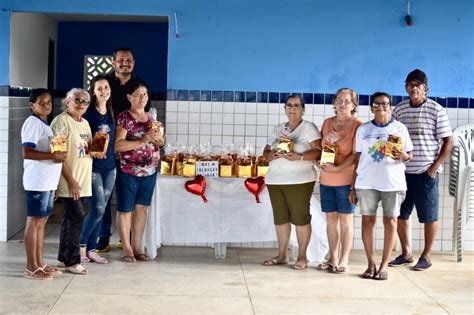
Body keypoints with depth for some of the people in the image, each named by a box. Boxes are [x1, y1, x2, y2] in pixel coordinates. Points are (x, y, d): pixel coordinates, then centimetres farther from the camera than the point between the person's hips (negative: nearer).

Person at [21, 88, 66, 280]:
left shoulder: (45, 124, 16)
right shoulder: (33, 123, -11)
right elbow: (26, 152, -21)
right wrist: (54, 156, -24)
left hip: (48, 181, 9)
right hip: (37, 182, -9)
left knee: (42, 222, 12)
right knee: (34, 222, -3)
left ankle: (39, 263, 19)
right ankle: (31, 267, 2)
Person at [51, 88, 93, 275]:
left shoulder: (85, 123, 15)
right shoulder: (61, 121, -10)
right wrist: (71, 180, -19)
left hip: (83, 180, 8)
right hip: (70, 180, -8)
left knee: (70, 219, 12)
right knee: (77, 218, -9)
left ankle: (64, 258, 19)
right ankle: (72, 262, -2)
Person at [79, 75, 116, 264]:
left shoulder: (111, 114, 10)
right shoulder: (87, 113, -7)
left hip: (110, 166, 6)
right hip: (93, 166, -6)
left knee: (101, 210, 8)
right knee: (98, 209, -11)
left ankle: (91, 249, 16)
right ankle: (81, 244, 9)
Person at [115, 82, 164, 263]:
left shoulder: (151, 118, 12)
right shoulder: (124, 117, -6)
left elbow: (160, 143, 20)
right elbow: (118, 145, -16)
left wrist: (158, 137, -3)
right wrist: (142, 141, -22)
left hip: (150, 171, 6)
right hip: (128, 171, -5)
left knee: (142, 208, 9)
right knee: (125, 210, 1)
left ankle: (137, 248, 18)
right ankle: (127, 249, 10)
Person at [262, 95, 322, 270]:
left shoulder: (309, 127, 1)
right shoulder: (277, 129, 17)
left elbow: (318, 151, -9)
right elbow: (266, 152, 16)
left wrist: (299, 157, -22)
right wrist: (272, 155, -7)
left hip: (299, 180, -5)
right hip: (275, 180, 5)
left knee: (300, 217, -5)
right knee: (280, 217, 7)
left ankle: (302, 257, 3)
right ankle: (282, 255, 15)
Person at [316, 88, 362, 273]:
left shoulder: (357, 125, -5)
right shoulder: (327, 123, 13)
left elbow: (356, 154, -11)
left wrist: (337, 168, -19)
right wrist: (326, 140, -3)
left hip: (346, 179, -5)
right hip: (326, 179, 5)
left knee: (345, 219, 0)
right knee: (330, 218, 8)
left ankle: (344, 260, 5)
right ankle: (333, 258, 16)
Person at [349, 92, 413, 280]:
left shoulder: (399, 128, 4)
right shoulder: (363, 129, 8)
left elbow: (409, 155, 7)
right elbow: (357, 158, 10)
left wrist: (402, 156, -18)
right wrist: (353, 187, 7)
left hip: (393, 183, -1)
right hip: (366, 183, 1)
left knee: (390, 221, -1)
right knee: (367, 220, 1)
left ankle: (384, 265, 5)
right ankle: (371, 264, 9)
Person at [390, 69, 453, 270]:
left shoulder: (436, 110, -5)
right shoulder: (399, 109, 7)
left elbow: (448, 141, -4)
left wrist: (435, 167, -10)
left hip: (426, 172, -4)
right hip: (402, 171, 4)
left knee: (429, 215, 3)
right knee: (400, 213, 7)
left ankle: (427, 255, 15)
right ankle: (406, 253, 22)